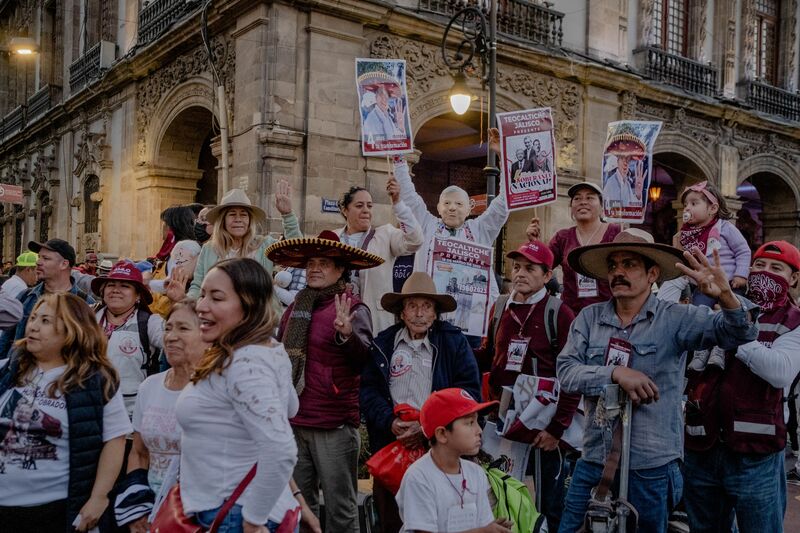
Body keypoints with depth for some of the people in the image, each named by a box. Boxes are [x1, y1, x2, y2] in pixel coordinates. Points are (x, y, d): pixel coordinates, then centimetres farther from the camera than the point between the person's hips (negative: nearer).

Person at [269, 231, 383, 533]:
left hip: (335, 425, -6)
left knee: (340, 507, 3)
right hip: (293, 421, 6)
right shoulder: (295, 308, 10)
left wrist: (347, 334, -40)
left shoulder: (353, 308, -8)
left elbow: (362, 359, -22)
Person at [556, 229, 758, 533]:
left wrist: (726, 296, -34)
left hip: (652, 467, -2)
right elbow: (565, 372, -7)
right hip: (593, 461, 2)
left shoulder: (676, 319, -5)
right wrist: (616, 373, -22)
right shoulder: (589, 318, 1)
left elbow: (738, 335, -15)